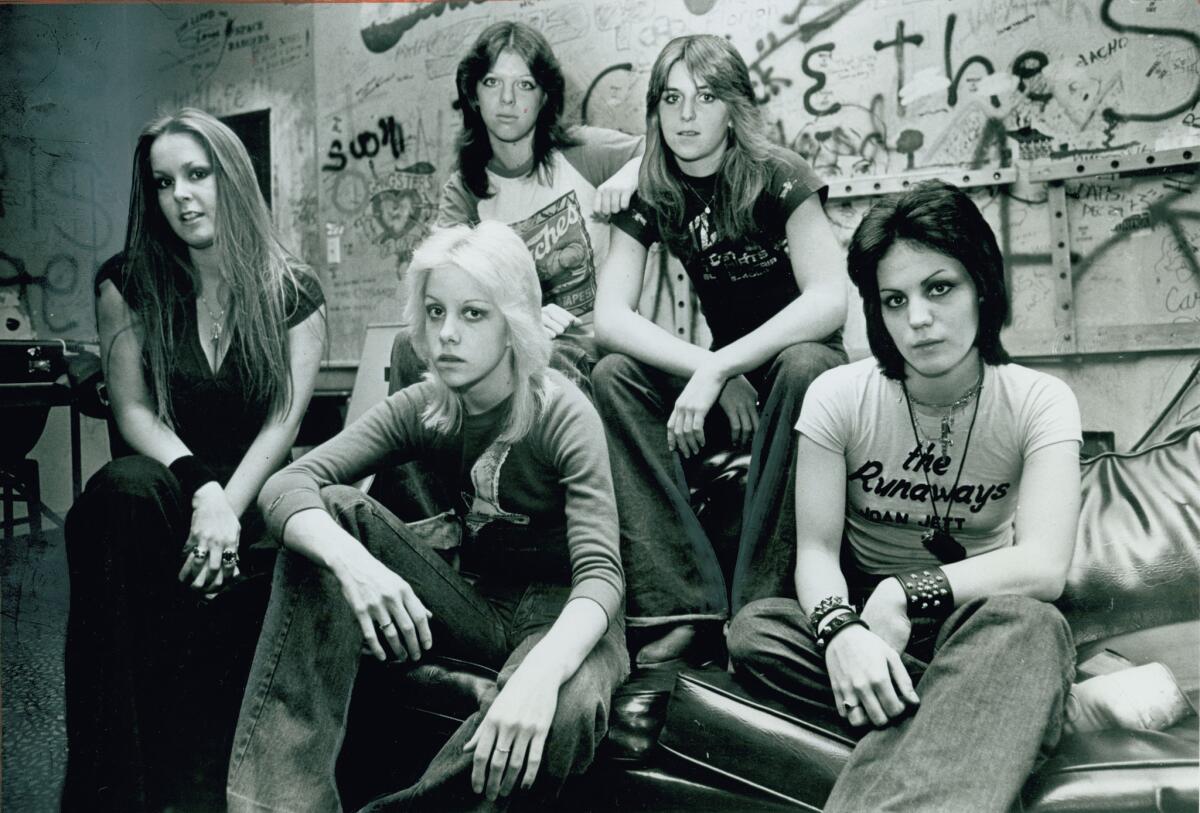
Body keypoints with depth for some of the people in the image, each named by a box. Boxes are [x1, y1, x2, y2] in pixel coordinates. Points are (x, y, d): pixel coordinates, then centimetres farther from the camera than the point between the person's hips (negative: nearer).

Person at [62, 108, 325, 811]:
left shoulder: (294, 291, 3)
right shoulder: (128, 284, 6)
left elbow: (283, 421, -6)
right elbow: (134, 410, -3)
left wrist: (228, 506, -22)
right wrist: (200, 488, -21)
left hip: (257, 491, 0)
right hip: (164, 483, 0)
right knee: (123, 491, -37)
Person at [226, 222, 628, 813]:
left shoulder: (562, 415, -18)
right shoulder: (424, 409, -6)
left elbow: (600, 572, -29)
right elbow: (287, 486, -17)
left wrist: (540, 673, -50)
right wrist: (352, 561, -41)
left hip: (557, 609, -4)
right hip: (467, 595, 4)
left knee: (562, 715, -40)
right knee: (330, 512, -18)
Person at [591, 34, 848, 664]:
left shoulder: (778, 177, -12)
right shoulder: (651, 198, -1)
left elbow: (829, 300, -23)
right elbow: (610, 317, -12)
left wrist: (718, 367, -30)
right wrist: (712, 374, -25)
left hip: (800, 359, -4)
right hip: (722, 379, 4)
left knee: (805, 367, -37)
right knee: (613, 376, -21)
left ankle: (763, 607, -33)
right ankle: (683, 604, -29)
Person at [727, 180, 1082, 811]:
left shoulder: (1039, 402, -9)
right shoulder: (839, 397, -6)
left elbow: (1043, 566, -20)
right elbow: (815, 550, -11)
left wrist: (907, 593, -28)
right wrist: (840, 629, -33)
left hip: (986, 624, -2)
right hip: (865, 617, 2)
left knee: (1024, 623, -37)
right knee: (754, 630, -30)